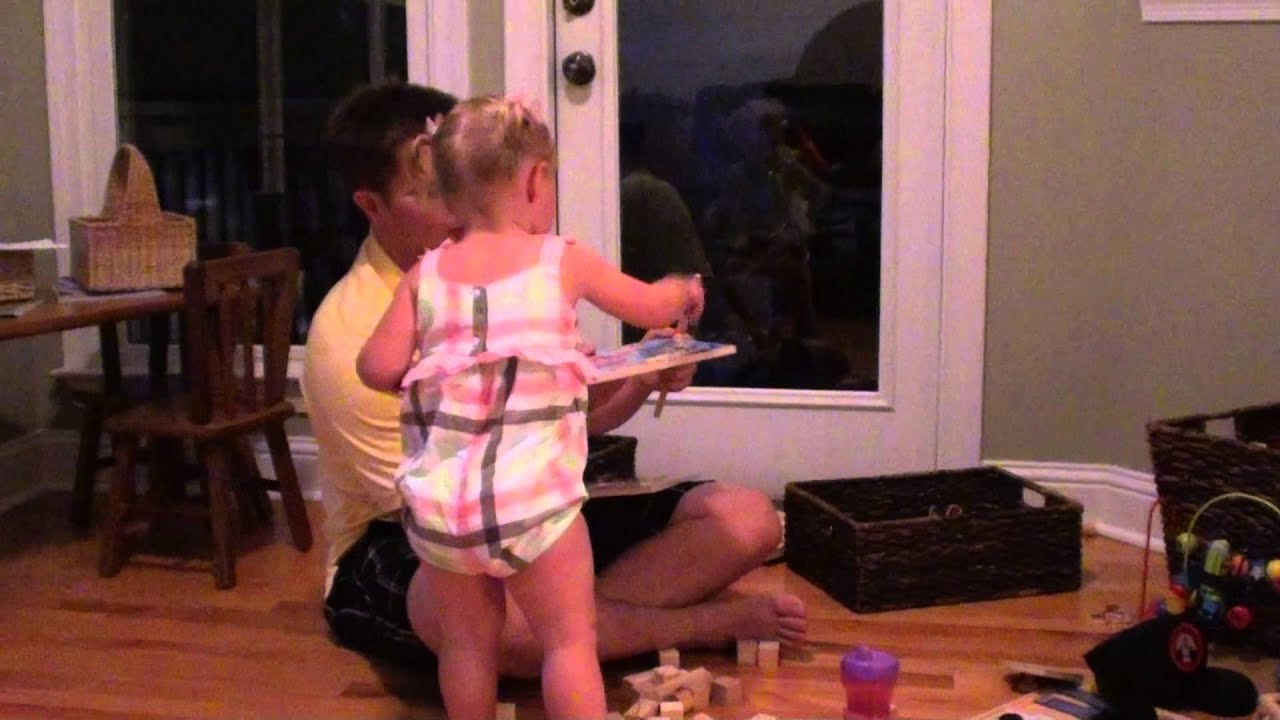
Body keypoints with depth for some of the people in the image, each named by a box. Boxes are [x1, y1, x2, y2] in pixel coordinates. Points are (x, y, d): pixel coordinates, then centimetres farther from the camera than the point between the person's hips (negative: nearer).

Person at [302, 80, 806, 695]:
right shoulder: (349, 332, -18)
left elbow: (580, 418, 8)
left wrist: (642, 380, -14)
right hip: (407, 546, -5)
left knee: (746, 518, -8)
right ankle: (705, 623, -19)